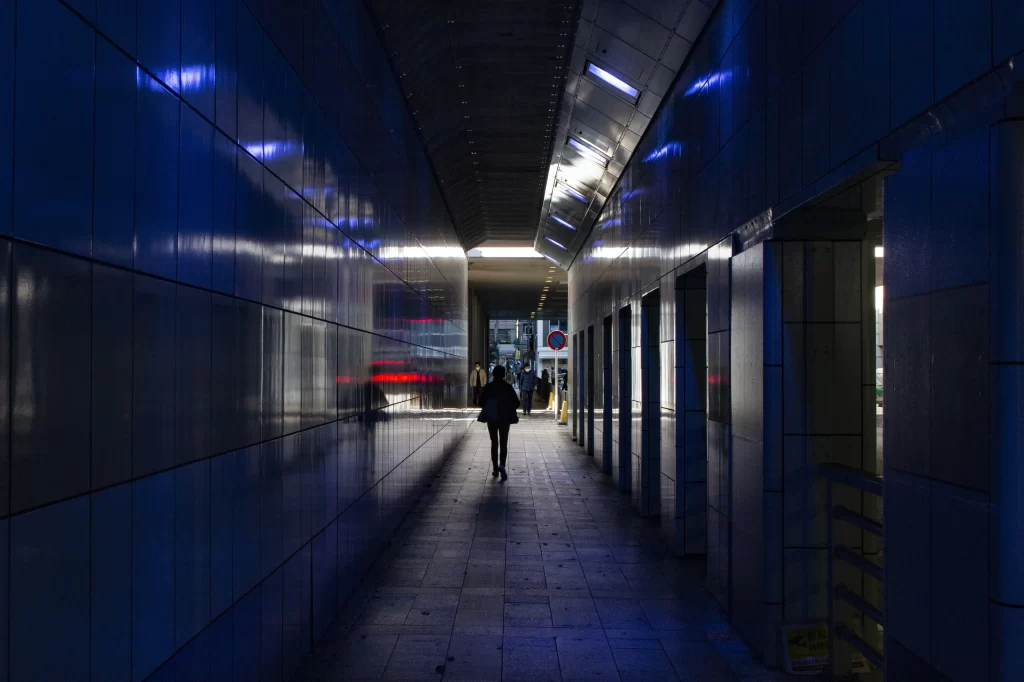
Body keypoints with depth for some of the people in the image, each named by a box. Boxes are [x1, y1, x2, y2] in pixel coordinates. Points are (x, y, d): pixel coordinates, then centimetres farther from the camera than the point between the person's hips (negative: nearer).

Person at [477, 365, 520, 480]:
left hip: (491, 418, 1)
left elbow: (481, 401, -5)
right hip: (505, 418, -1)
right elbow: (516, 403, -5)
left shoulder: (488, 387, -6)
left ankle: (495, 469, 14)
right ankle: (502, 465, -19)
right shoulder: (508, 387, -6)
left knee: (494, 443, 13)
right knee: (503, 443, 4)